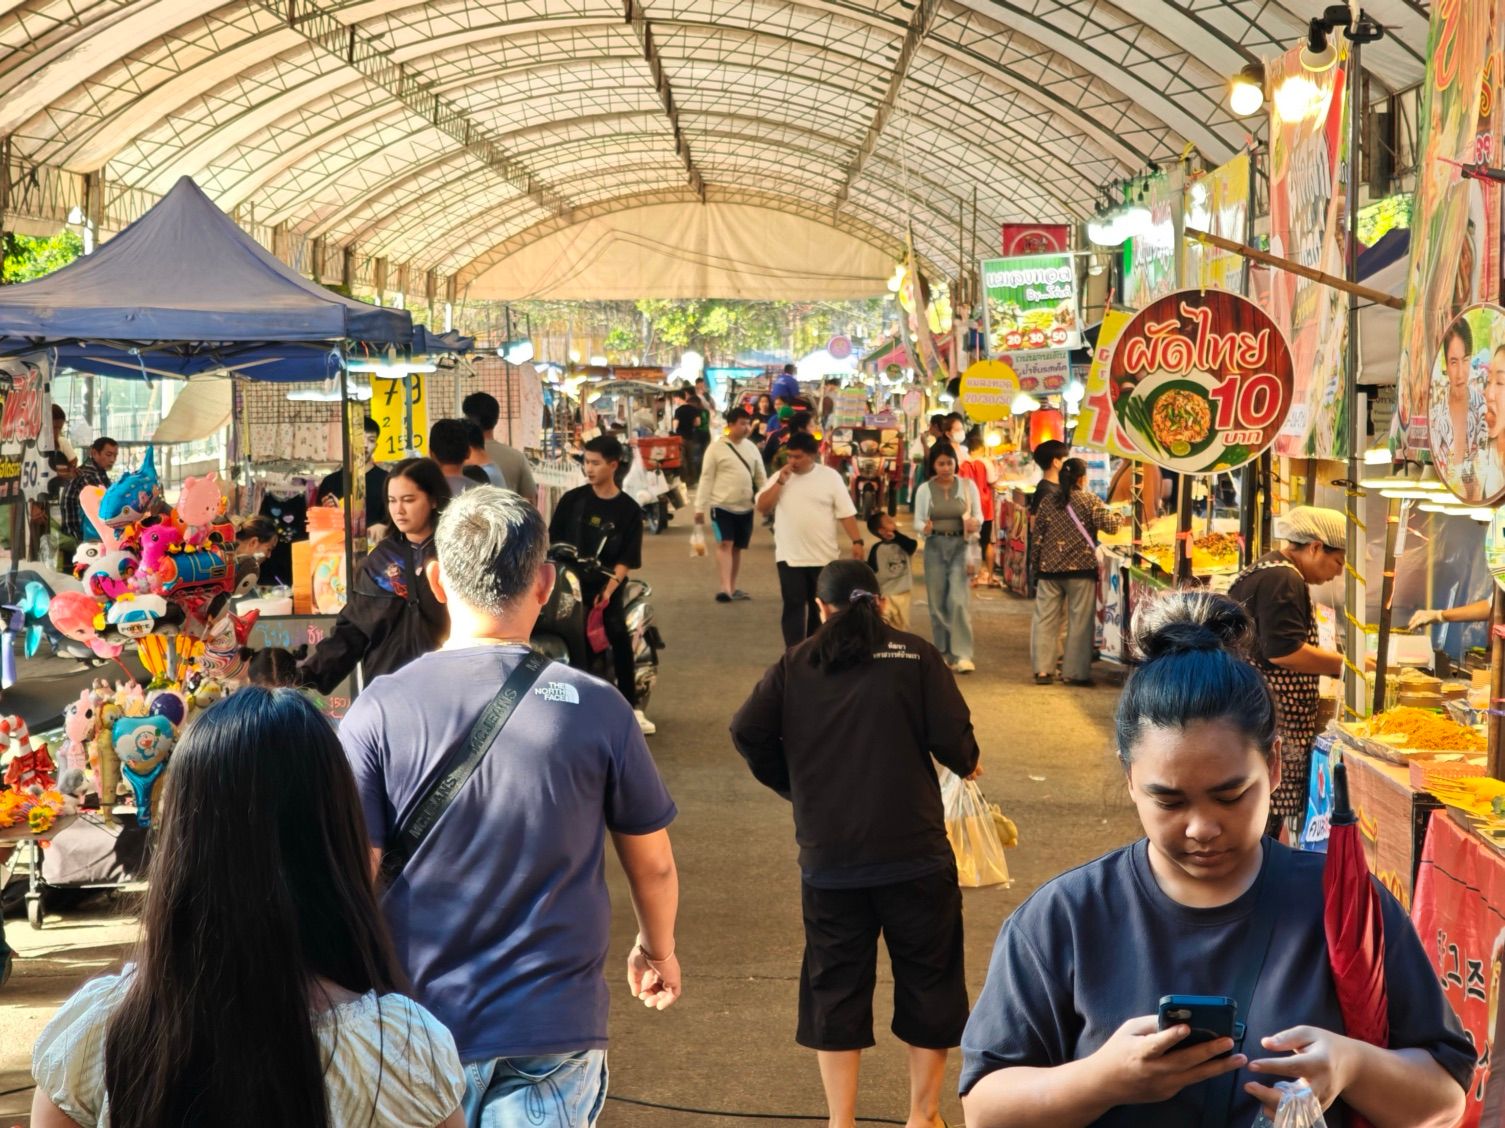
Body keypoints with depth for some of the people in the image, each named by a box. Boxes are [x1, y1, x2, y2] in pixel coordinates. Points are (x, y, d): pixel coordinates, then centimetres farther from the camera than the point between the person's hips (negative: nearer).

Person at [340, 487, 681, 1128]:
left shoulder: (379, 710, -10)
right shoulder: (597, 709, -7)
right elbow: (653, 865, 5)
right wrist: (657, 949, 25)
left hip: (422, 1025, 1)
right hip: (556, 1031, -1)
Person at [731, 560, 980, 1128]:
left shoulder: (795, 665, 5)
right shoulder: (916, 656, -2)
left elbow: (747, 731, -3)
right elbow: (952, 738, -9)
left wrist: (794, 785, 11)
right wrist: (967, 765, 13)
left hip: (827, 855, 2)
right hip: (914, 850, -2)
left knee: (835, 983, 12)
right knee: (928, 975, 14)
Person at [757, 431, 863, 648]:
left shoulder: (830, 477, -3)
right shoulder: (780, 476, 3)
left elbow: (846, 513, -3)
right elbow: (762, 507, -5)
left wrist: (857, 541, -11)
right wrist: (780, 482, -13)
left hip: (824, 556, 0)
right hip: (790, 557, 0)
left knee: (820, 606, 11)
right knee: (793, 605, -4)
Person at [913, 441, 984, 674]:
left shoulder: (967, 486, 2)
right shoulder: (924, 490, 3)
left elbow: (979, 515, 7)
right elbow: (918, 521, 6)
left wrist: (975, 522, -17)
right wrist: (925, 527, -17)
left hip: (961, 545, -2)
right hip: (935, 546, 2)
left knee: (959, 600, -13)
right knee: (937, 602, 5)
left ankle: (962, 655, -11)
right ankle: (943, 653, 17)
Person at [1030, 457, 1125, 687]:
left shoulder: (1047, 500, 5)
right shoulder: (1090, 500, -6)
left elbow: (1037, 536, 7)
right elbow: (1110, 525, -11)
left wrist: (1036, 568, 15)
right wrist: (1120, 517, 11)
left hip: (1049, 569, 3)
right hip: (1081, 569, -3)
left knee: (1046, 619, 8)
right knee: (1080, 622, 4)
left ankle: (1042, 670, 7)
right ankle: (1075, 672, 5)